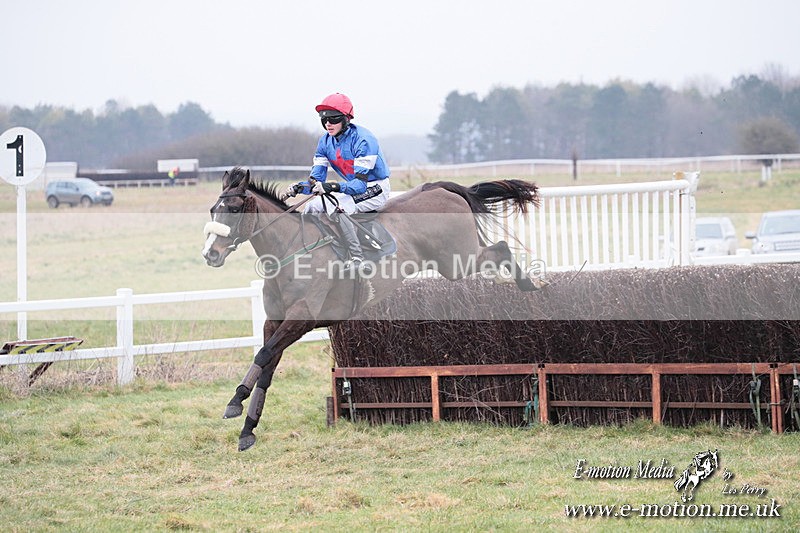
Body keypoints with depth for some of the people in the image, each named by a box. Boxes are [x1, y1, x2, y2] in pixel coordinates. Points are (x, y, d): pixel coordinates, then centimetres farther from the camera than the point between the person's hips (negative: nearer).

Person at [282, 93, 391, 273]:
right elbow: (316, 180, -2)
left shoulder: (363, 140, -25)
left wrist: (334, 187, -46)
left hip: (375, 190, -8)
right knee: (312, 207, -1)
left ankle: (357, 258, -30)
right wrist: (298, 188, -24)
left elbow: (360, 183, -31)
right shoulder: (326, 141, -2)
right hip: (352, 189, 8)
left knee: (335, 207, -31)